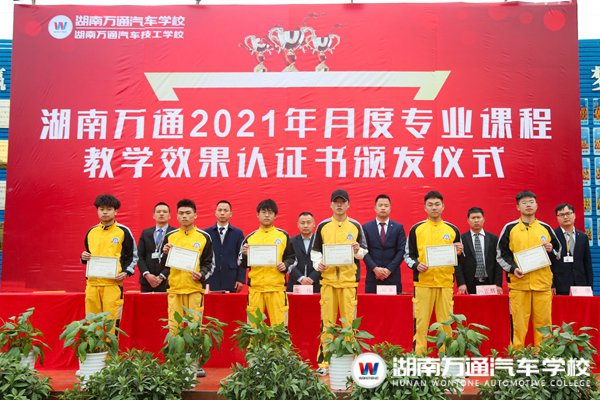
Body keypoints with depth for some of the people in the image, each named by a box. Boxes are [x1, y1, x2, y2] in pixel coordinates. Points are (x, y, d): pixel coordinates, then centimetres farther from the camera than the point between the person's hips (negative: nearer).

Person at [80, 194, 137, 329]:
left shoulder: (123, 231, 2)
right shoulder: (91, 231, 13)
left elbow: (133, 256, 7)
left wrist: (126, 272, -7)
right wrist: (84, 257, 2)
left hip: (113, 283, -4)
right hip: (92, 283, 4)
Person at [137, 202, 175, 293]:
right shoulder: (145, 233, 14)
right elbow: (140, 256, 8)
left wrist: (162, 276, -11)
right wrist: (147, 274, -6)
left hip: (167, 281, -3)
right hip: (147, 280, 3)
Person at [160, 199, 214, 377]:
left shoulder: (204, 237, 5)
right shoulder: (170, 237, 9)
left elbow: (209, 263, 7)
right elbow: (163, 265, 12)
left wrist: (202, 275, -11)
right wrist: (165, 253, -8)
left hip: (195, 288, -1)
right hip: (174, 288, 2)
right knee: (173, 328, 3)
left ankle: (196, 364, 8)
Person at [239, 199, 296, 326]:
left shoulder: (283, 235, 10)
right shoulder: (250, 237, 11)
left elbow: (292, 258, 14)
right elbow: (242, 265, 14)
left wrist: (286, 266, -6)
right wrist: (245, 254, -6)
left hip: (277, 287, -1)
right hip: (255, 287, 1)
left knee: (279, 324, -3)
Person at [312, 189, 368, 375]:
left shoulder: (355, 226, 8)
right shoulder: (323, 226, 8)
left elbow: (364, 250, 12)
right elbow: (315, 251, 12)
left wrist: (358, 251, -9)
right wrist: (318, 264, -6)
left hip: (349, 279, 0)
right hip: (328, 278, 0)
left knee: (349, 320, 1)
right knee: (327, 321, 1)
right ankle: (324, 362, 7)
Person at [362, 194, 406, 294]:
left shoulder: (398, 227, 8)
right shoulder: (366, 227, 7)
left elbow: (401, 251, 1)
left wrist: (389, 269, -9)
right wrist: (375, 268, -11)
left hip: (393, 276, 0)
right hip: (373, 276, 0)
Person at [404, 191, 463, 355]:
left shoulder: (452, 230, 11)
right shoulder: (416, 229, 6)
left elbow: (459, 261, 16)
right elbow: (408, 255, 10)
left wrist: (459, 253, -6)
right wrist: (416, 265, -10)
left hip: (445, 283, 1)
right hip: (422, 282, -1)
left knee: (445, 321, 4)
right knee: (421, 322, 0)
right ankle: (419, 354, 7)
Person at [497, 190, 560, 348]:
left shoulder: (546, 228, 12)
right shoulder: (510, 228, 5)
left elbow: (558, 253, 18)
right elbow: (501, 253, 6)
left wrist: (551, 251, -4)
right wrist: (513, 268, -9)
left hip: (542, 283, 2)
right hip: (518, 283, -2)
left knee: (544, 322, 3)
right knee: (518, 323, -2)